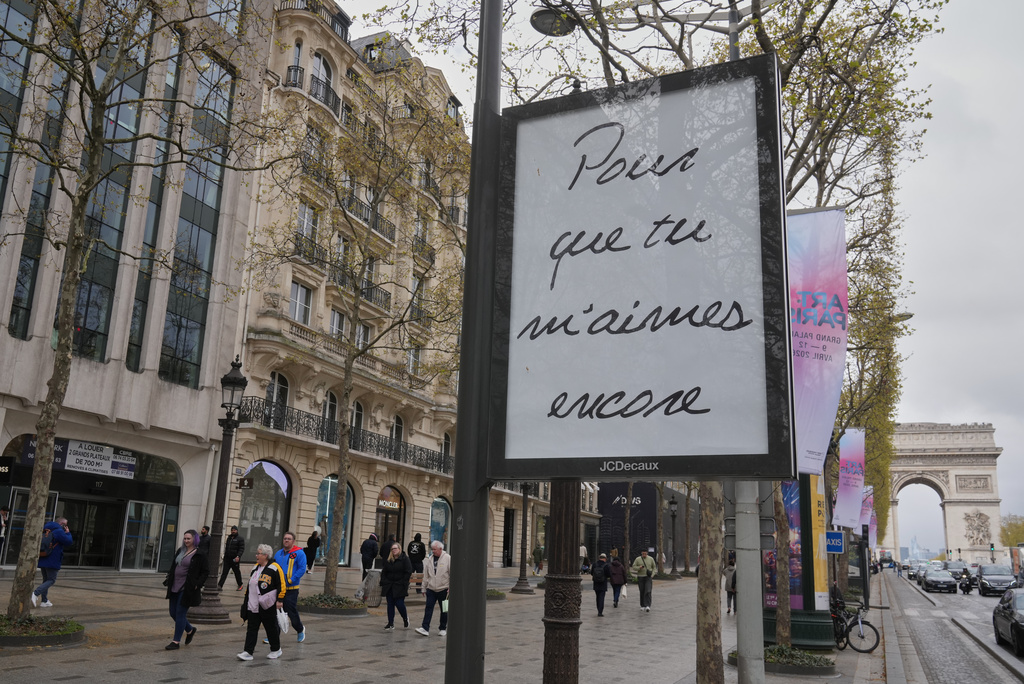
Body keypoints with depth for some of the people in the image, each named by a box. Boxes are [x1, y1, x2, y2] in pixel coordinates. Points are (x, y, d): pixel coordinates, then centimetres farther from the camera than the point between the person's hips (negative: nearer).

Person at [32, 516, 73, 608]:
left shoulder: (45, 529, 12)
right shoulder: (59, 531, -14)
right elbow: (69, 542, -11)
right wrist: (68, 533, 3)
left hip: (42, 559, 8)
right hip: (53, 561, -8)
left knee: (46, 579, 16)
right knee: (51, 580, -1)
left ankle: (44, 601, 16)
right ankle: (35, 593, -19)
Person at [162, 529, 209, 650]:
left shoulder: (199, 555, -10)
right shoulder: (180, 551, 11)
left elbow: (205, 572, -7)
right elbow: (173, 567, 20)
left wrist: (198, 584, -14)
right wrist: (168, 580, 10)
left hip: (187, 589, -7)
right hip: (174, 587, 8)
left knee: (180, 613, -3)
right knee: (173, 612, 11)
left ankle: (176, 642, 7)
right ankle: (190, 630, 33)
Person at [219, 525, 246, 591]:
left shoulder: (240, 539, -3)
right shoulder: (228, 538, 17)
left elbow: (242, 549, -11)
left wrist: (238, 556, -24)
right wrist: (225, 555, 15)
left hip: (235, 560, -5)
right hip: (227, 559, 5)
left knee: (237, 572, 5)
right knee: (224, 572, -1)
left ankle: (240, 585, 19)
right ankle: (220, 585, -4)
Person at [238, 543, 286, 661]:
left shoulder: (274, 568, -12)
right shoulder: (255, 568, 14)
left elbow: (281, 585, -13)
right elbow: (249, 585, 24)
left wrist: (280, 600, -16)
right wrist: (246, 598, 23)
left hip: (267, 606, -7)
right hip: (253, 605, 7)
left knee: (271, 628, 5)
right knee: (251, 628, 2)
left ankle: (276, 650, 21)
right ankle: (248, 652, 3)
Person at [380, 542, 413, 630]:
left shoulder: (405, 559, -4)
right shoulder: (388, 560, 12)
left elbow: (408, 572, -8)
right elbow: (383, 572, 16)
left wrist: (404, 584, -13)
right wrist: (383, 583, 5)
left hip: (400, 586, -5)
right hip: (389, 586, 5)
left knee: (399, 603, -6)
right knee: (390, 605, 3)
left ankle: (405, 618, 22)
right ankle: (390, 623, 8)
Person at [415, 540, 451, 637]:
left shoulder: (448, 558, -6)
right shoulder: (430, 559, 7)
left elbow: (452, 574, -6)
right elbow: (426, 574, 12)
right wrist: (424, 587, 12)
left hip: (443, 589, -3)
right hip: (431, 589, 3)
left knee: (444, 610, 7)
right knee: (428, 608, -6)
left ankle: (443, 628, 20)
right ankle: (425, 628, -9)